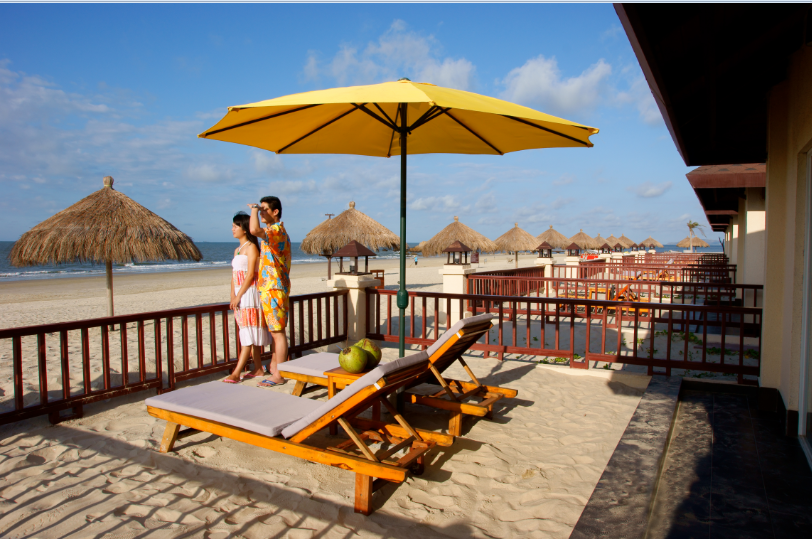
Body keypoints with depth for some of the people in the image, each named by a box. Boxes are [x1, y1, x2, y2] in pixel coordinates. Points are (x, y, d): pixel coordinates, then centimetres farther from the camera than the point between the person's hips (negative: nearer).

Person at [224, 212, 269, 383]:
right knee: (250, 334, 11)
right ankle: (258, 369, 17)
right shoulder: (237, 250, 18)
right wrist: (233, 295, 2)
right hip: (240, 296, 9)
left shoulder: (251, 247, -8)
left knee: (249, 334, -8)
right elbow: (234, 275, 15)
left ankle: (236, 373, -11)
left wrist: (239, 296, -15)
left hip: (250, 293, -9)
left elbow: (250, 275, -14)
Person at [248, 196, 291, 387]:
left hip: (274, 289, -10)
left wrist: (254, 208, -21)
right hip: (269, 287, 10)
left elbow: (254, 230, -36)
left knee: (278, 331, -5)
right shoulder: (273, 231, 18)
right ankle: (274, 365, 28)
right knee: (274, 330, 17)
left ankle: (278, 375, 1)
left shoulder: (277, 230, -16)